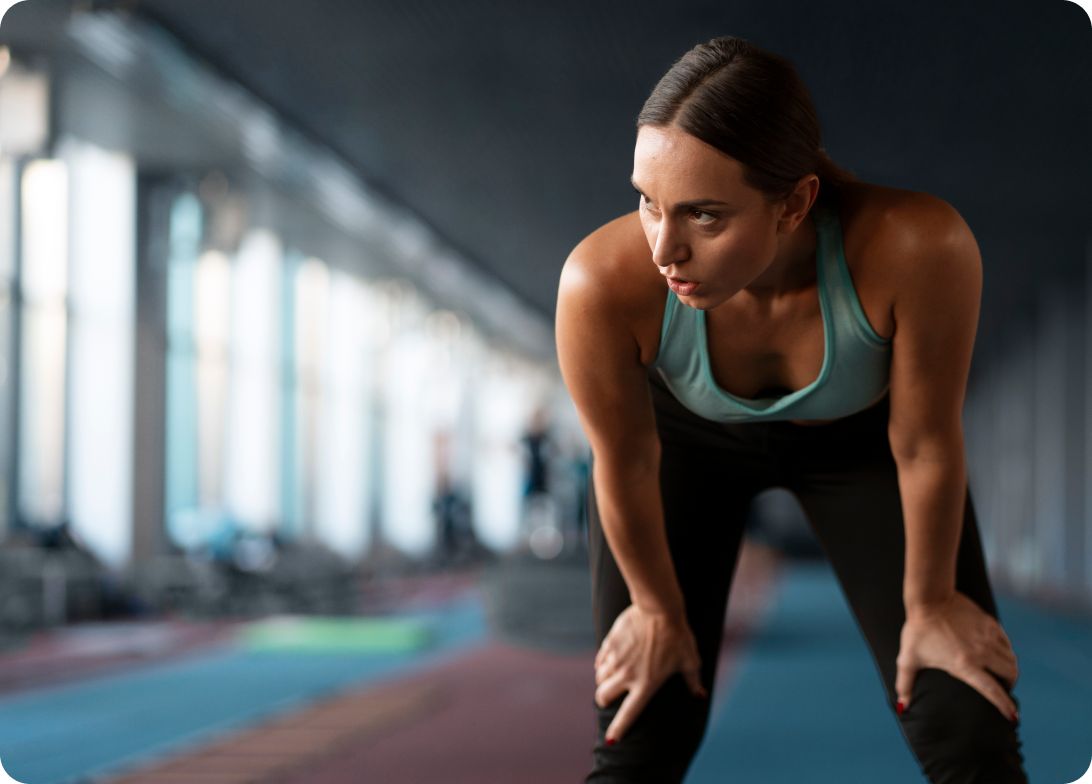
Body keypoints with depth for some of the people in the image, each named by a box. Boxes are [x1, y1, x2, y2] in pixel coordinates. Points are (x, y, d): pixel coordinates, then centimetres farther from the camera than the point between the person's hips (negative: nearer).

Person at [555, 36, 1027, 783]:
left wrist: (929, 602, -8)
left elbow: (925, 443, -24)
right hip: (689, 437, 0)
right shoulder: (605, 281, -39)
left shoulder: (919, 247, -42)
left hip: (856, 436, 0)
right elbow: (626, 462, -19)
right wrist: (657, 608, -3)